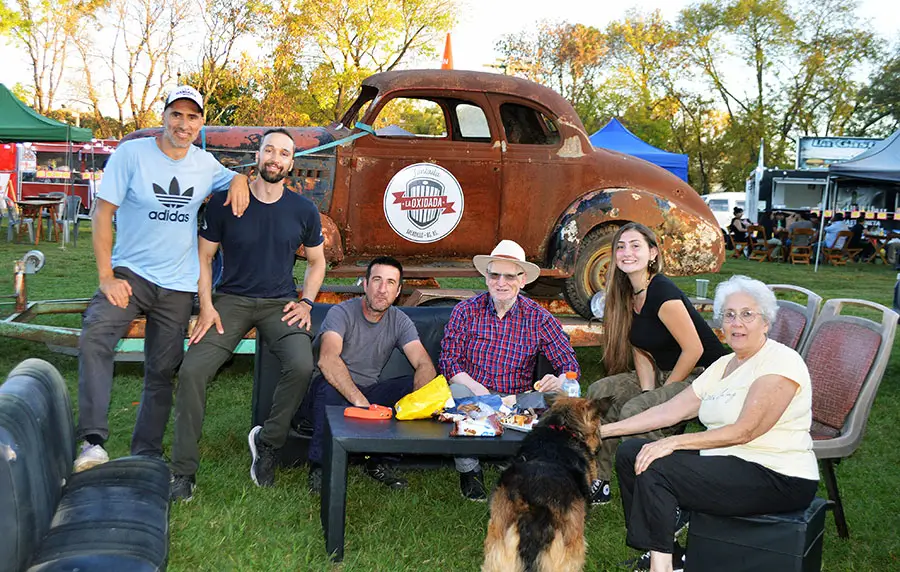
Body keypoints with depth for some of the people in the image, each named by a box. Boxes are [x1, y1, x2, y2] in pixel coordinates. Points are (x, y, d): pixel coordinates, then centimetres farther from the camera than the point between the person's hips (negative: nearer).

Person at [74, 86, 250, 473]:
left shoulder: (205, 164, 6)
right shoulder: (132, 154, -7)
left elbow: (233, 180, 26)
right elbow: (103, 213, -8)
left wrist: (239, 180, -1)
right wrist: (106, 276, -15)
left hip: (178, 285, 4)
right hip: (130, 272, -4)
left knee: (162, 372, 9)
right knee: (94, 338, -30)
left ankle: (146, 454, 22)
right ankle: (93, 440, -30)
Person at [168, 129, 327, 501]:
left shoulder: (303, 211, 2)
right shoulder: (224, 203, -3)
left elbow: (316, 261, 15)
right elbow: (203, 257, 4)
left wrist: (305, 303, 1)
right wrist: (206, 307, -7)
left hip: (280, 304, 1)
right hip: (231, 300, 0)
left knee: (301, 366, -28)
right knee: (191, 372, -20)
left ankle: (267, 442, -3)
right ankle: (183, 472, -6)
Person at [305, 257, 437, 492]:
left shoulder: (399, 321, 1)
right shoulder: (342, 313, -15)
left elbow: (425, 365, -11)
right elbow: (327, 360, -34)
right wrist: (359, 401, -47)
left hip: (370, 391, 5)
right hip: (335, 392, -5)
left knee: (415, 385, -17)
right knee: (330, 385, -38)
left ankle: (378, 462, -5)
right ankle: (319, 466, -19)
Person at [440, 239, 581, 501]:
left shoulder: (539, 319, -1)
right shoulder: (466, 311, -1)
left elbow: (570, 364, -3)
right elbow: (449, 361, -6)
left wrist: (559, 381, -29)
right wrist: (476, 388, -26)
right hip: (473, 394, 0)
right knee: (456, 391, -32)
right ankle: (468, 470, -11)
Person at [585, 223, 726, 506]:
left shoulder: (661, 292, -23)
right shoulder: (627, 295, 4)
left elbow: (694, 349, -22)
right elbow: (641, 352, 6)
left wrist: (664, 392, -13)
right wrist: (648, 391, -9)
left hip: (702, 378, -9)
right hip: (664, 374, 9)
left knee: (635, 411, -27)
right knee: (599, 391, -3)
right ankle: (598, 484, 3)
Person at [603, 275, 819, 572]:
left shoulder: (781, 361, -13)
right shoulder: (723, 365, 13)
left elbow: (744, 431, -21)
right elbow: (670, 410, 8)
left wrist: (673, 442, -24)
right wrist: (605, 430, 2)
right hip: (729, 464, 9)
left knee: (655, 469, -22)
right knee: (630, 452, 1)